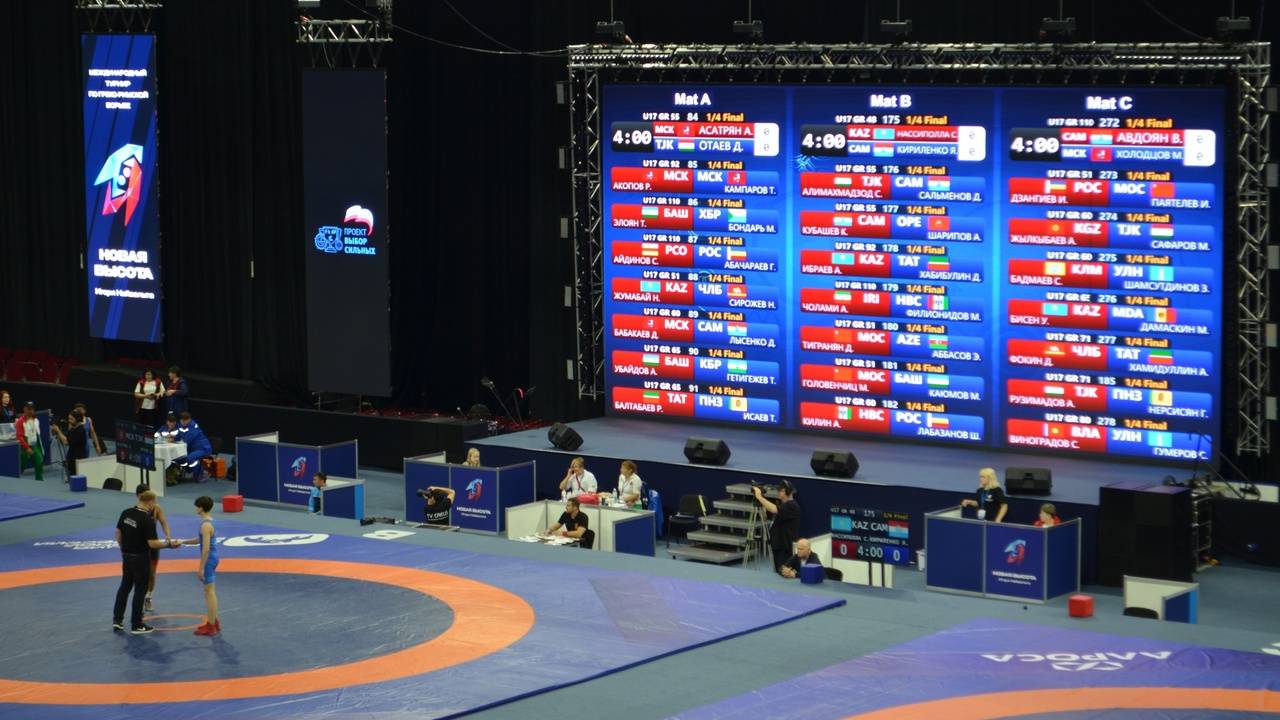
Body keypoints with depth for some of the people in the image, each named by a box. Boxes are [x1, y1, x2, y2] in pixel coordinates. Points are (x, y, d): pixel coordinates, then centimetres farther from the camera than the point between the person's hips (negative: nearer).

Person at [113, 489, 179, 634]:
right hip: (141, 558, -6)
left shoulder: (126, 513, -2)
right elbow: (152, 543, -22)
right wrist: (169, 544, -9)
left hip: (126, 556, 6)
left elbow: (118, 534, 6)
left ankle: (117, 620, 23)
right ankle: (136, 625, 12)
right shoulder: (148, 520, -21)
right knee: (140, 590, 5)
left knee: (125, 586, 19)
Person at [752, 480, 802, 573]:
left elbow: (774, 510, -29)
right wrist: (760, 503, -4)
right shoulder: (780, 503, 15)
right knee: (777, 572, 11)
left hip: (786, 547, -9)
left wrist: (760, 497, -26)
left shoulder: (792, 506, -14)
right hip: (777, 544, 9)